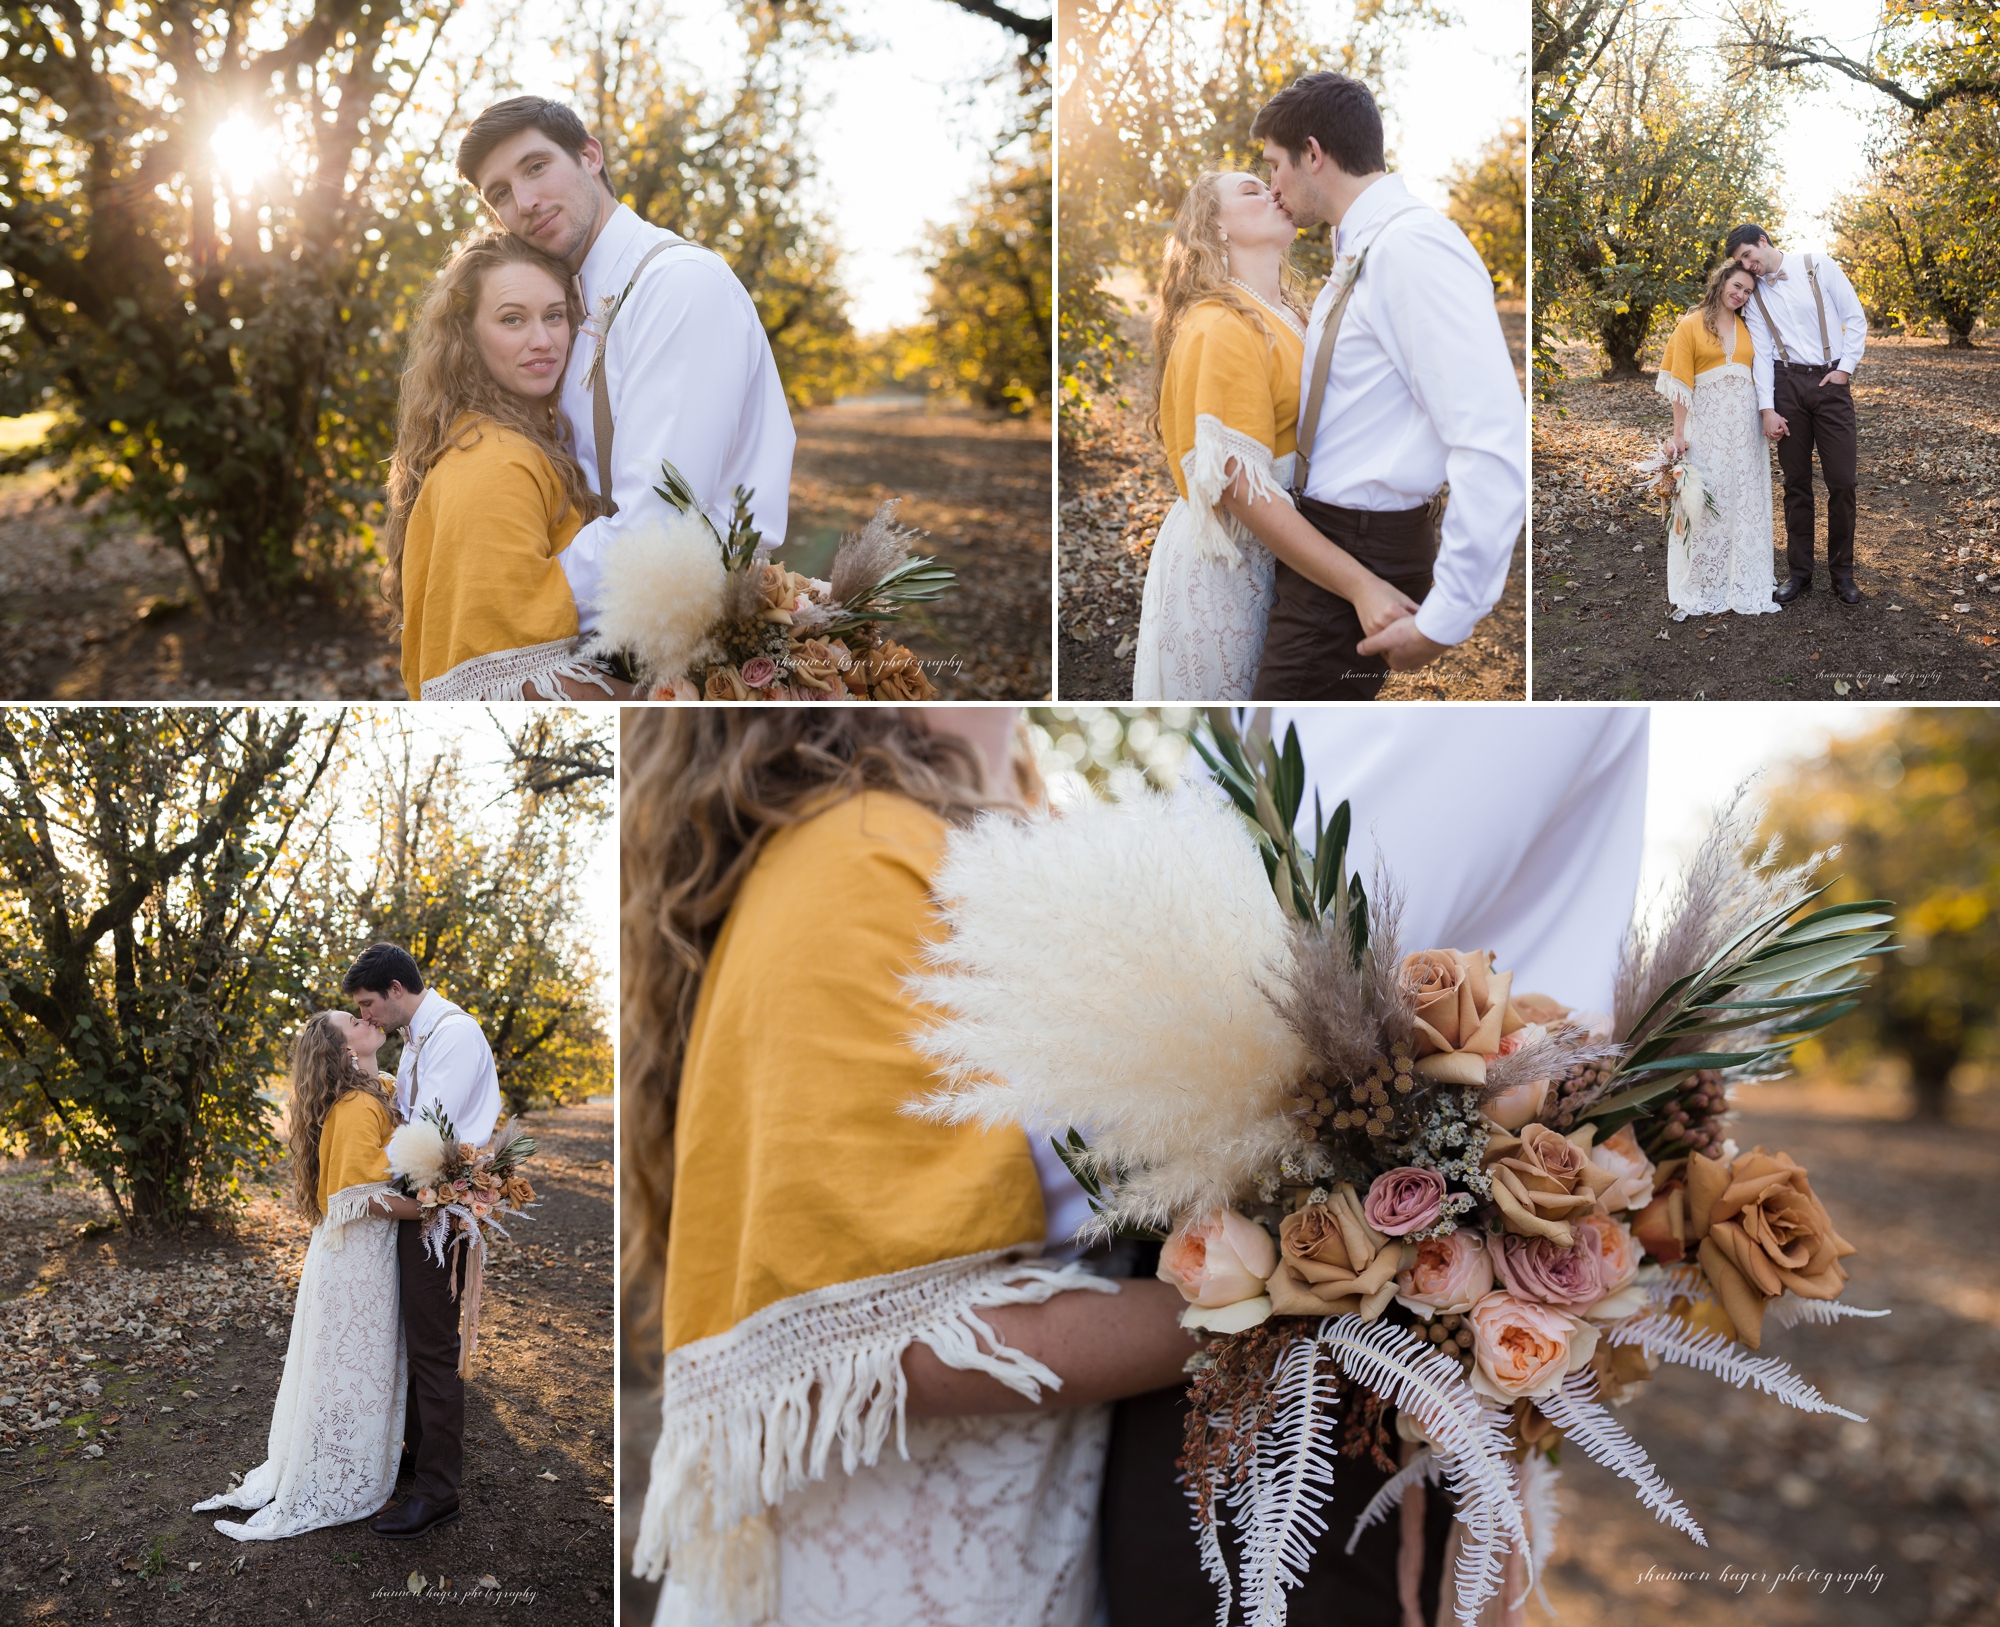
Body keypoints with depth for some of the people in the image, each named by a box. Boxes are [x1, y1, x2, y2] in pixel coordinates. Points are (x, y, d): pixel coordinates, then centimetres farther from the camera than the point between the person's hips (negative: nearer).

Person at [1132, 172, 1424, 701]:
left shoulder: (1288, 317, 13)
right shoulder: (1220, 327, -16)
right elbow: (1241, 486, -24)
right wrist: (1360, 585, -30)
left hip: (1286, 553, 8)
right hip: (1222, 563, -8)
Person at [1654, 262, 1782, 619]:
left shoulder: (1748, 329, 14)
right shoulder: (1691, 325, 2)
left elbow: (1761, 377, 13)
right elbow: (1680, 383, -3)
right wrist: (1679, 433, -9)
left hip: (1745, 425, 4)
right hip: (1707, 424, -4)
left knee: (1745, 504, 5)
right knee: (1707, 504, -2)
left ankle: (1744, 586, 13)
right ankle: (1705, 590, 5)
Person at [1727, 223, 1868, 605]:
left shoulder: (1818, 267, -2)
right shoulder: (1754, 294, 7)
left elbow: (1856, 318, -1)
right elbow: (1761, 352, 3)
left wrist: (1845, 368, -8)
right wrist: (1768, 409, -5)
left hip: (1831, 381, -2)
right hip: (1787, 384, 2)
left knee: (1841, 480, -2)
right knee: (1796, 481, 6)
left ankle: (1842, 572, 8)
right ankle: (1799, 570, 14)